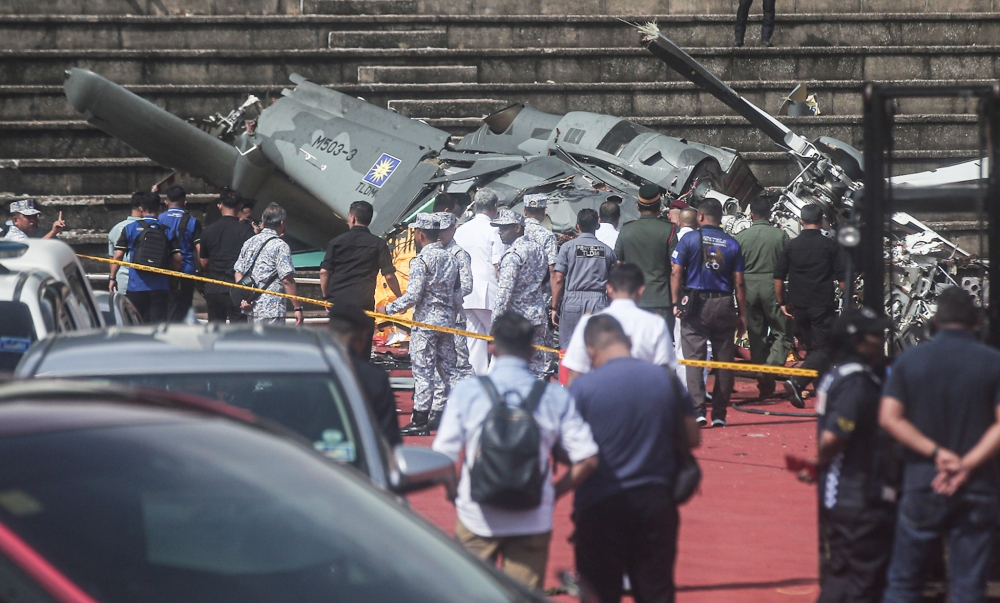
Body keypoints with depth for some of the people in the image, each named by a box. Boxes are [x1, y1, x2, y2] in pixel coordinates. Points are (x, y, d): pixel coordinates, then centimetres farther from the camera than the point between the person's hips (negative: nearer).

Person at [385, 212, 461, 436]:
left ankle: (420, 421, -1)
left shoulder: (421, 260, -14)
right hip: (447, 320, 7)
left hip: (425, 320, -7)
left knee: (423, 371, -3)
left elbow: (413, 295, -18)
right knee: (448, 369, 13)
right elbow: (458, 292, 13)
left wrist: (390, 309, -7)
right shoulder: (450, 258, 9)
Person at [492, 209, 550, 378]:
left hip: (517, 317, -8)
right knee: (538, 364, 7)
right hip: (538, 314, 8)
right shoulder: (537, 249, 11)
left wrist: (497, 319, -16)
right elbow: (546, 278, 18)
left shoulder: (512, 255, -14)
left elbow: (504, 290, -18)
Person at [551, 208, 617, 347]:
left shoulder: (568, 247, 2)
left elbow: (558, 279, -1)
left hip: (573, 302, -1)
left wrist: (554, 307, 5)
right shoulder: (607, 250, 7)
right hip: (598, 302, 1)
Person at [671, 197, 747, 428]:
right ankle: (719, 414, 7)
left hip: (695, 305, -2)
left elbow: (676, 273, -5)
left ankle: (698, 411, -13)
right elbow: (739, 282, 4)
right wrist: (742, 314, 9)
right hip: (724, 306, 2)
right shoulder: (732, 244, 5)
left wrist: (675, 303, 1)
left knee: (694, 358, -1)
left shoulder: (689, 240, -1)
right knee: (723, 361, 7)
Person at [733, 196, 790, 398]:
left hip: (749, 288, 2)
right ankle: (772, 368, -18)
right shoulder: (780, 236, -4)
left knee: (756, 335, 9)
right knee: (782, 332, 6)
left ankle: (762, 381, 11)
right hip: (772, 286, -2)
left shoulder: (741, 237, -1)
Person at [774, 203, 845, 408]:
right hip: (823, 306, -4)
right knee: (823, 350, -2)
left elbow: (778, 277, 4)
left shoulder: (791, 245, 4)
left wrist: (782, 303, 14)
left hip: (799, 306, 4)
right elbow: (842, 278, -4)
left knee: (811, 348, 16)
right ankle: (796, 382, -23)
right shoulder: (830, 245, -4)